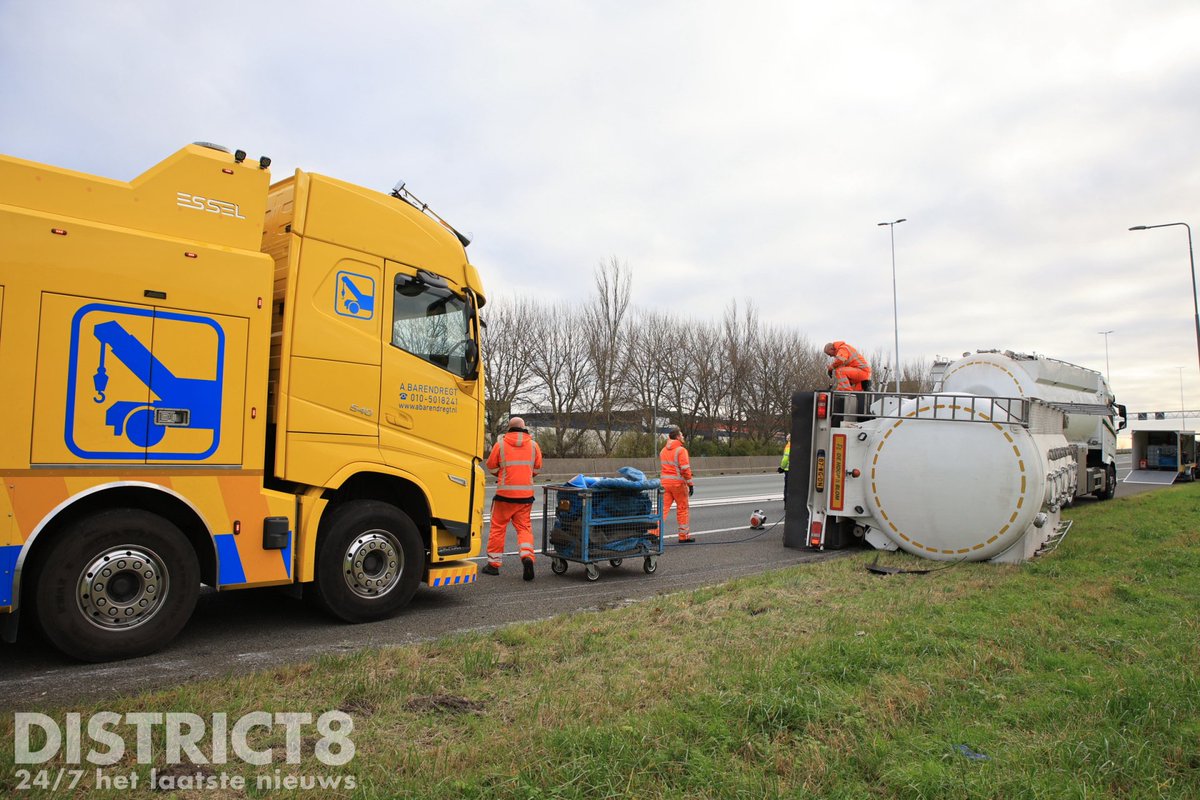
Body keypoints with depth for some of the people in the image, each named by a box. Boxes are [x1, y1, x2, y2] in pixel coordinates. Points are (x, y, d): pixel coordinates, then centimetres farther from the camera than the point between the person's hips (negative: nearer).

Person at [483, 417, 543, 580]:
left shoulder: (500, 444, -3)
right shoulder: (533, 444, 3)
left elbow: (491, 467, 4)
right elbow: (537, 468, 10)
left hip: (505, 493, -2)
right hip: (526, 494, 2)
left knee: (498, 527, 9)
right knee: (524, 527, 9)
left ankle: (493, 564, 15)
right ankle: (527, 556, -13)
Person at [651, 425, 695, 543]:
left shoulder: (663, 451, 12)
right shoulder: (681, 450, -11)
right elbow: (685, 469, -16)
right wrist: (690, 484, -11)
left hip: (665, 481, 6)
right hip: (678, 482, -5)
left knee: (663, 507, 4)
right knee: (682, 509, 8)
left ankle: (654, 531, -8)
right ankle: (684, 536, 15)